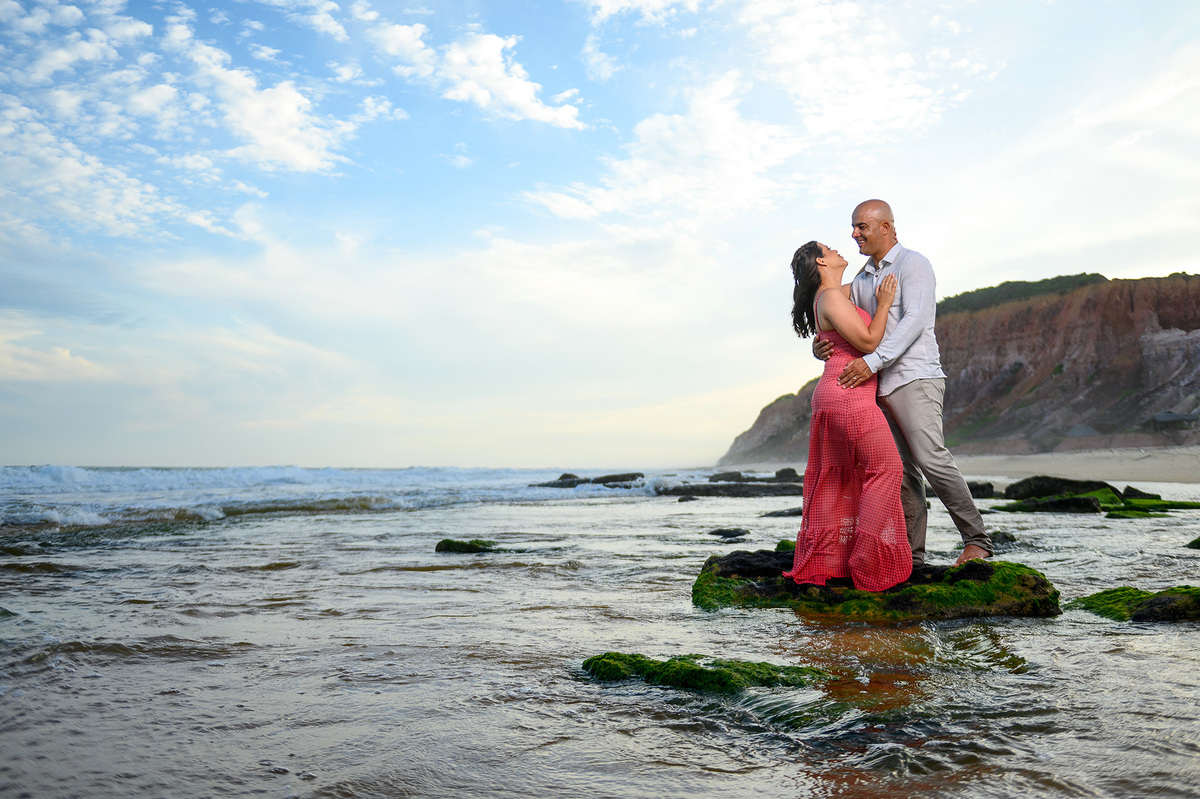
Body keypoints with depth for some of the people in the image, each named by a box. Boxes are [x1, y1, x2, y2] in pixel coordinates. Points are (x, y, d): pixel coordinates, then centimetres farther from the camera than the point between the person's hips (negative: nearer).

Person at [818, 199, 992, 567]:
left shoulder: (913, 264, -2)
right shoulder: (862, 279, 21)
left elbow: (915, 320, -16)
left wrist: (873, 360, -26)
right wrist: (820, 348, -3)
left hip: (915, 377, -7)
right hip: (879, 386, 7)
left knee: (930, 457, -18)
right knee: (901, 471, 4)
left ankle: (977, 540, -7)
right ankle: (912, 557, 6)